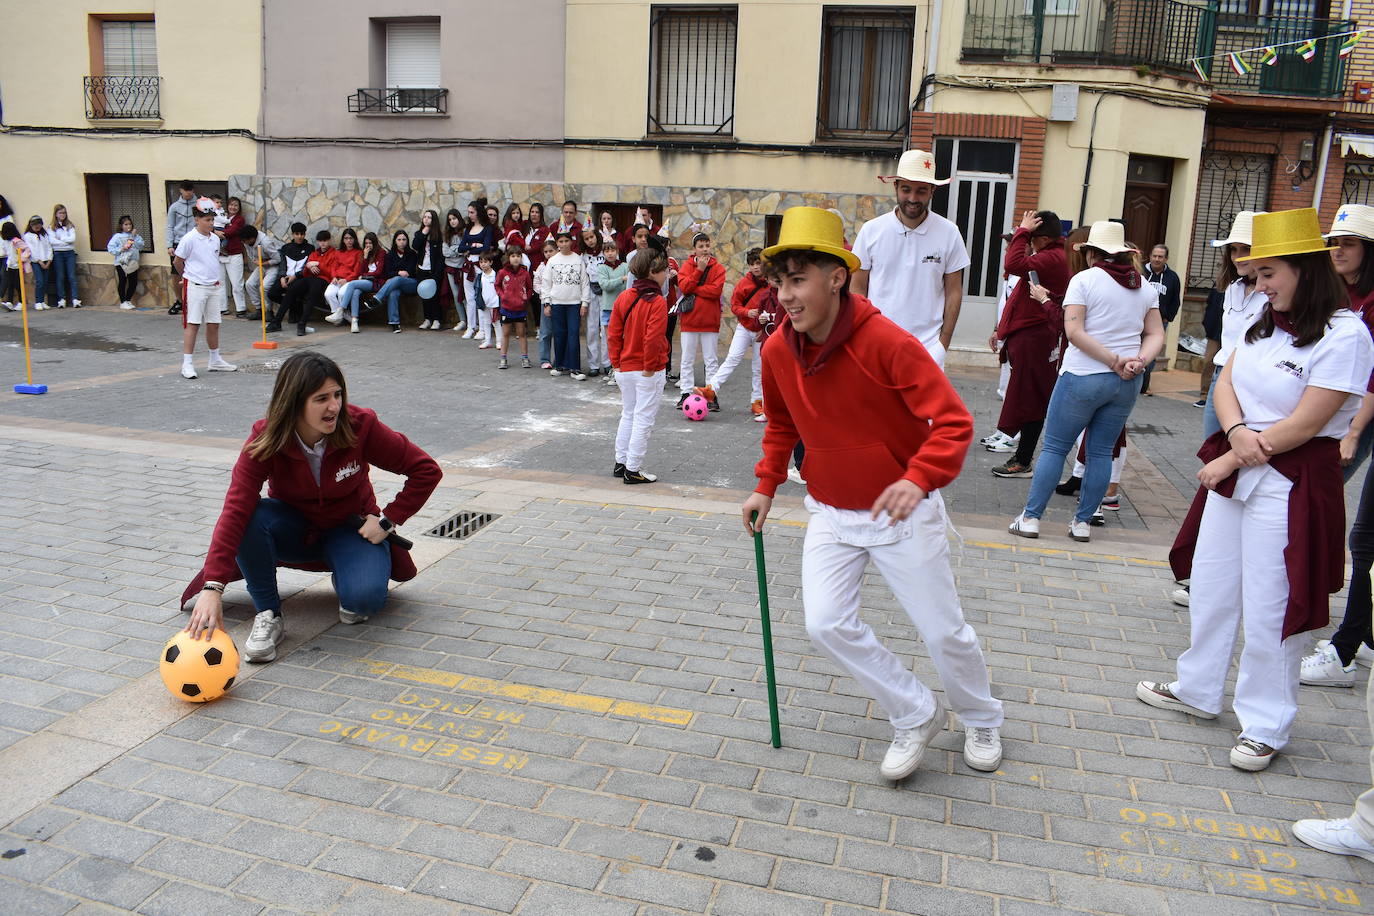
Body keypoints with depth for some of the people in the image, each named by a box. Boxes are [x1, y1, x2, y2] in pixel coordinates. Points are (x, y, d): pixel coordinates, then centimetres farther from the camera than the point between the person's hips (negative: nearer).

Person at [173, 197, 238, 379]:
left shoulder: (215, 239, 8)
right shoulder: (189, 239, -11)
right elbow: (178, 262, 0)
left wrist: (215, 278, 14)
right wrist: (188, 277, 11)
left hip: (214, 287, 6)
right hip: (195, 287, -6)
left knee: (213, 324, 12)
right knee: (192, 324, -5)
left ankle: (215, 360, 23)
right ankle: (187, 364, -2)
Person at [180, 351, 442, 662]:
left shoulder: (361, 426, -24)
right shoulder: (265, 441, -23)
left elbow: (427, 470, -16)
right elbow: (234, 512, -32)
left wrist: (388, 520, -18)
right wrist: (213, 588, -41)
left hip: (350, 528, -1)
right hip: (293, 527, 1)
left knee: (365, 598, -30)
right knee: (253, 518, -33)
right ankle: (268, 616, -15)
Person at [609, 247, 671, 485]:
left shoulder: (623, 297, 3)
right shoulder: (657, 302, -16)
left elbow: (613, 332, 4)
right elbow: (652, 339, -22)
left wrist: (617, 363, 9)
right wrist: (649, 367, -12)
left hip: (625, 369, 7)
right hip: (648, 372, -7)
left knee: (627, 415, 20)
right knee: (643, 420, 2)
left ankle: (620, 463, 26)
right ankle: (633, 470, 6)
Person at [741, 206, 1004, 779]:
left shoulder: (887, 342, -24)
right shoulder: (778, 351, -7)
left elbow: (953, 421, -24)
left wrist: (918, 479, -39)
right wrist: (766, 486, 7)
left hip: (902, 512, -4)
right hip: (831, 515, 5)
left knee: (943, 630, 7)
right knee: (826, 624, -5)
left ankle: (981, 720, 38)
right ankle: (915, 715, 19)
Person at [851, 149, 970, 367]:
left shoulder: (949, 233, 2)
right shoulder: (871, 231, 2)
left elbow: (954, 293, 6)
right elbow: (858, 290, 6)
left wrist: (943, 343, 1)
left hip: (928, 347, -1)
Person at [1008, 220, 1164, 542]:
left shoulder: (1084, 279, -7)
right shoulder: (1145, 286, 10)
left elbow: (1074, 331, -16)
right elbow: (1156, 335, 6)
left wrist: (1113, 360, -14)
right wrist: (1138, 361, -9)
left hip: (1083, 377, -5)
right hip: (1127, 383, 5)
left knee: (1055, 447, 3)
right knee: (1101, 451, 11)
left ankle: (1030, 518, 5)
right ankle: (1083, 522, 15)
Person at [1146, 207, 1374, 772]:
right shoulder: (1266, 322, 10)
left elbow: (1304, 425, -18)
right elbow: (1224, 383, 6)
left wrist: (1228, 461, -12)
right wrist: (1237, 433, -14)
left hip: (1290, 483, -8)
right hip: (1233, 469, 8)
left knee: (1268, 610, 1)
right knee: (1209, 590, 17)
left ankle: (1265, 726, 18)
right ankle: (1198, 691, 34)